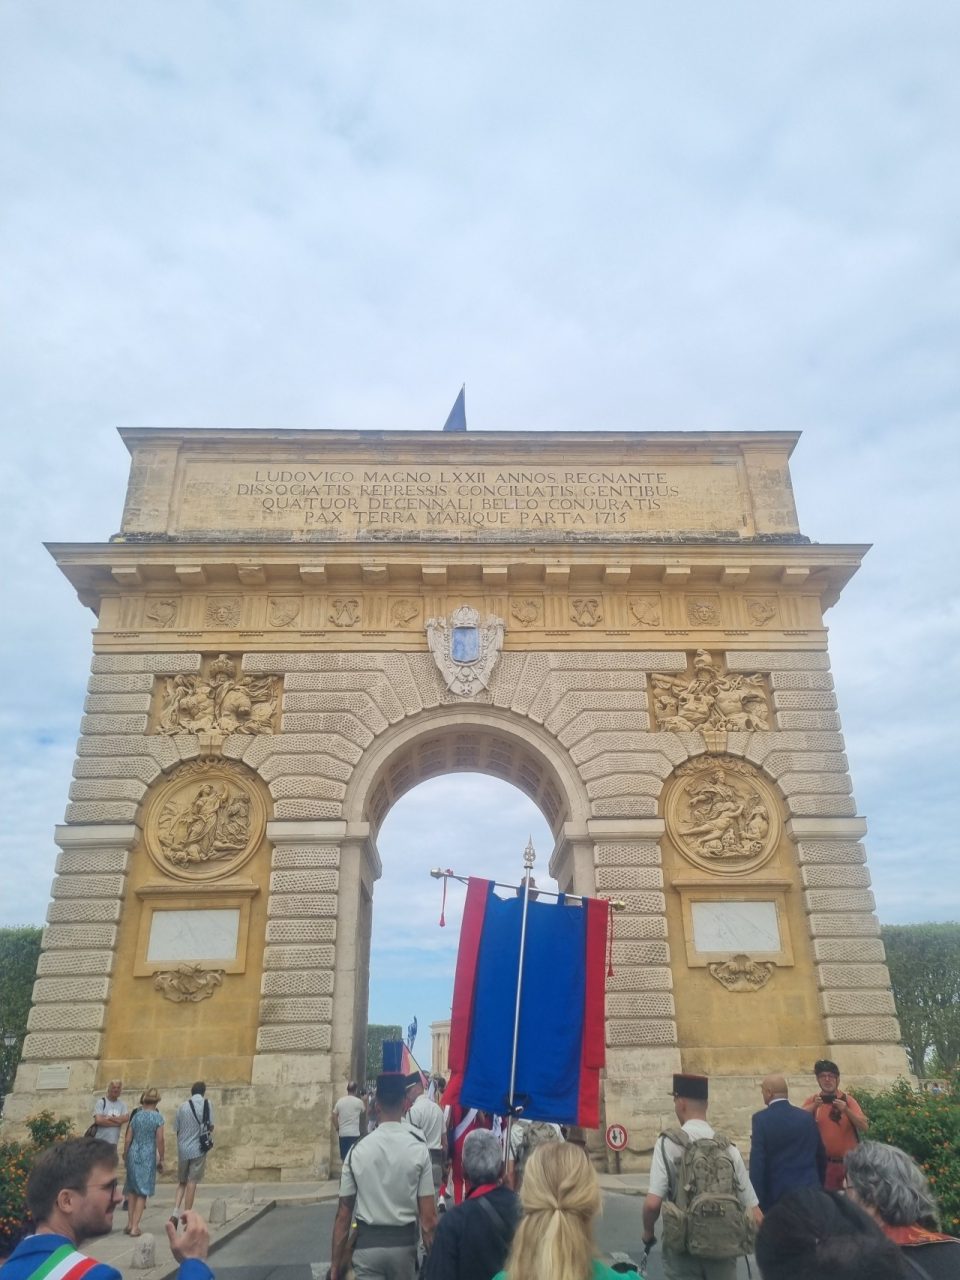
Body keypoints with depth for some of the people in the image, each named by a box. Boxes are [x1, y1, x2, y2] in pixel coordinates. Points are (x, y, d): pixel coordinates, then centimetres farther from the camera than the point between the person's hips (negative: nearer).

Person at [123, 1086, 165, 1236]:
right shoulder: (158, 1117, -5)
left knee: (132, 1189, 18)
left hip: (133, 1154, 3)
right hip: (148, 1156, -3)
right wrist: (161, 1159, 1)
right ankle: (135, 1226, 3)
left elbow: (128, 1139, 6)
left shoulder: (136, 1116, 4)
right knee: (143, 1191, 5)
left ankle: (130, 1223, 17)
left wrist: (125, 1157, 18)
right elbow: (160, 1140, -7)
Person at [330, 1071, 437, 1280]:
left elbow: (343, 1214, -3)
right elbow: (428, 1216, -9)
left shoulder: (357, 1150, -8)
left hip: (367, 1244, -1)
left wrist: (336, 1263, 6)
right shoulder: (418, 1148, -10)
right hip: (403, 1243, 1)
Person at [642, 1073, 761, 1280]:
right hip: (723, 1246, 3)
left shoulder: (668, 1143, -10)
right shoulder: (728, 1148, 1)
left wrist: (648, 1232, 4)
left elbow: (652, 1203, -15)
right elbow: (755, 1213, 1)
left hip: (683, 1248, -3)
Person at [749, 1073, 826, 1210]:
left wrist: (757, 1201, -8)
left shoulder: (761, 1118, -9)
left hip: (777, 1193, -4)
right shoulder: (807, 1117, 5)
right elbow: (821, 1156, 13)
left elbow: (757, 1161, -12)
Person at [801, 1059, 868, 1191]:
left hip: (849, 1161, 0)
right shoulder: (813, 1100, 1)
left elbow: (864, 1127, -8)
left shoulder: (848, 1099, -1)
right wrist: (814, 1106, -25)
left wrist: (846, 1110, -23)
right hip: (824, 1162, 0)